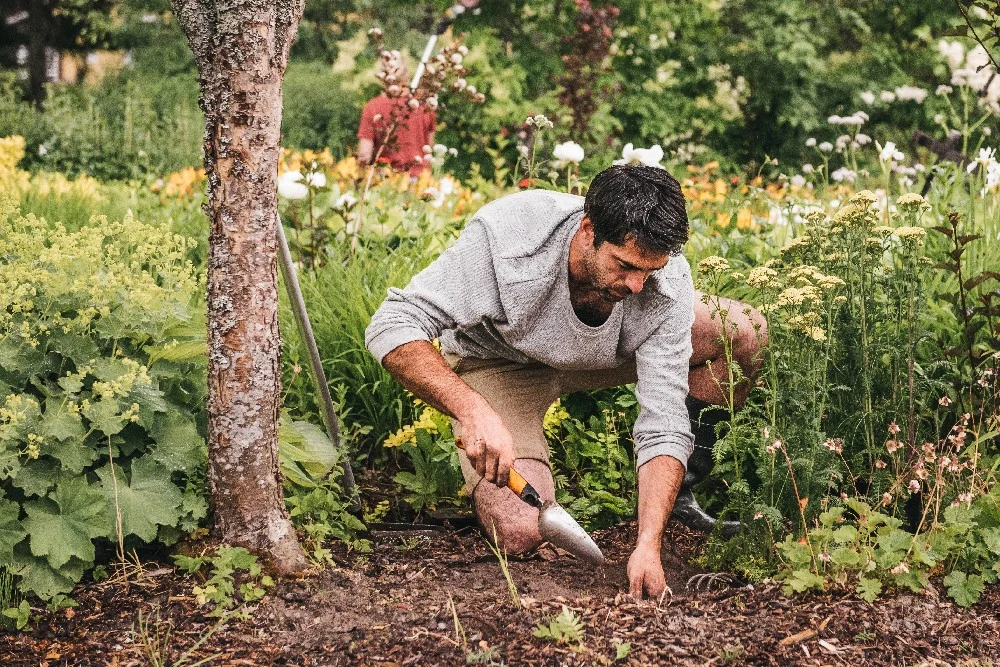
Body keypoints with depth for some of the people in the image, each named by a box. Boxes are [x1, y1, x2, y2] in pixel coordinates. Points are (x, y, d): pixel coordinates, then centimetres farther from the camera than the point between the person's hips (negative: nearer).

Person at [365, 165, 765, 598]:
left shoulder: (668, 283, -29)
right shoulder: (506, 236, -38)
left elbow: (662, 425, -29)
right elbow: (392, 326, -37)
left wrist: (648, 545, -42)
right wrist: (473, 411, -52)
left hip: (609, 354, 3)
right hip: (498, 364, -3)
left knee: (744, 331, -17)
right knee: (521, 532, -24)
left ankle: (679, 490, 2)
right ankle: (475, 455, 10)